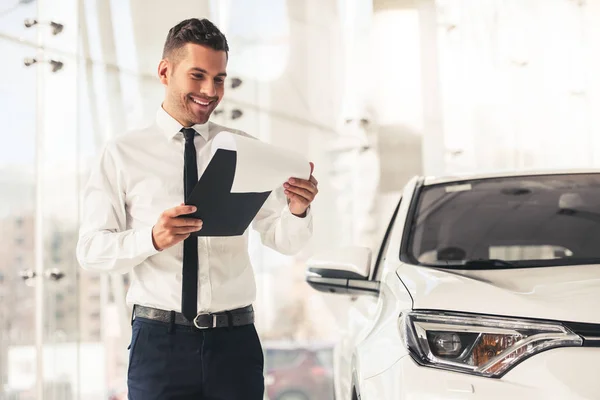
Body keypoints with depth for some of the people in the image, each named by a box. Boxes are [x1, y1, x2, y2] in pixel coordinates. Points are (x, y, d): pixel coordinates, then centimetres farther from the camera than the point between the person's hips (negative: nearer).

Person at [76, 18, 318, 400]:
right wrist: (152, 238, -22)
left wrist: (298, 210, -19)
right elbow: (91, 249, -4)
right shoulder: (124, 153, 1)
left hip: (235, 339, 2)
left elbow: (285, 240, 3)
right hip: (159, 340, -2)